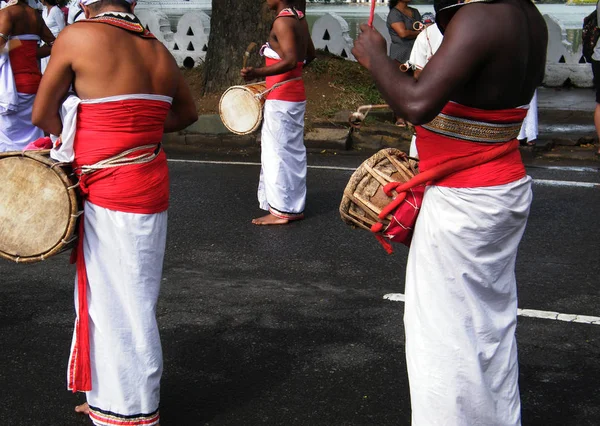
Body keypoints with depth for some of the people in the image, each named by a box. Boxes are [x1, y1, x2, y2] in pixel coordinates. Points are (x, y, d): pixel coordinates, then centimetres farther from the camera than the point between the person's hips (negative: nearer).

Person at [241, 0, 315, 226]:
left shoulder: (282, 21, -17)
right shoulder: (299, 19, 10)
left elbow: (291, 61, -26)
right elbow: (309, 55, 20)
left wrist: (258, 72, -35)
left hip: (281, 98, -9)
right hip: (295, 95, 9)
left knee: (279, 152, -2)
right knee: (293, 152, 13)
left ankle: (281, 210, 3)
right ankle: (294, 206, 21)